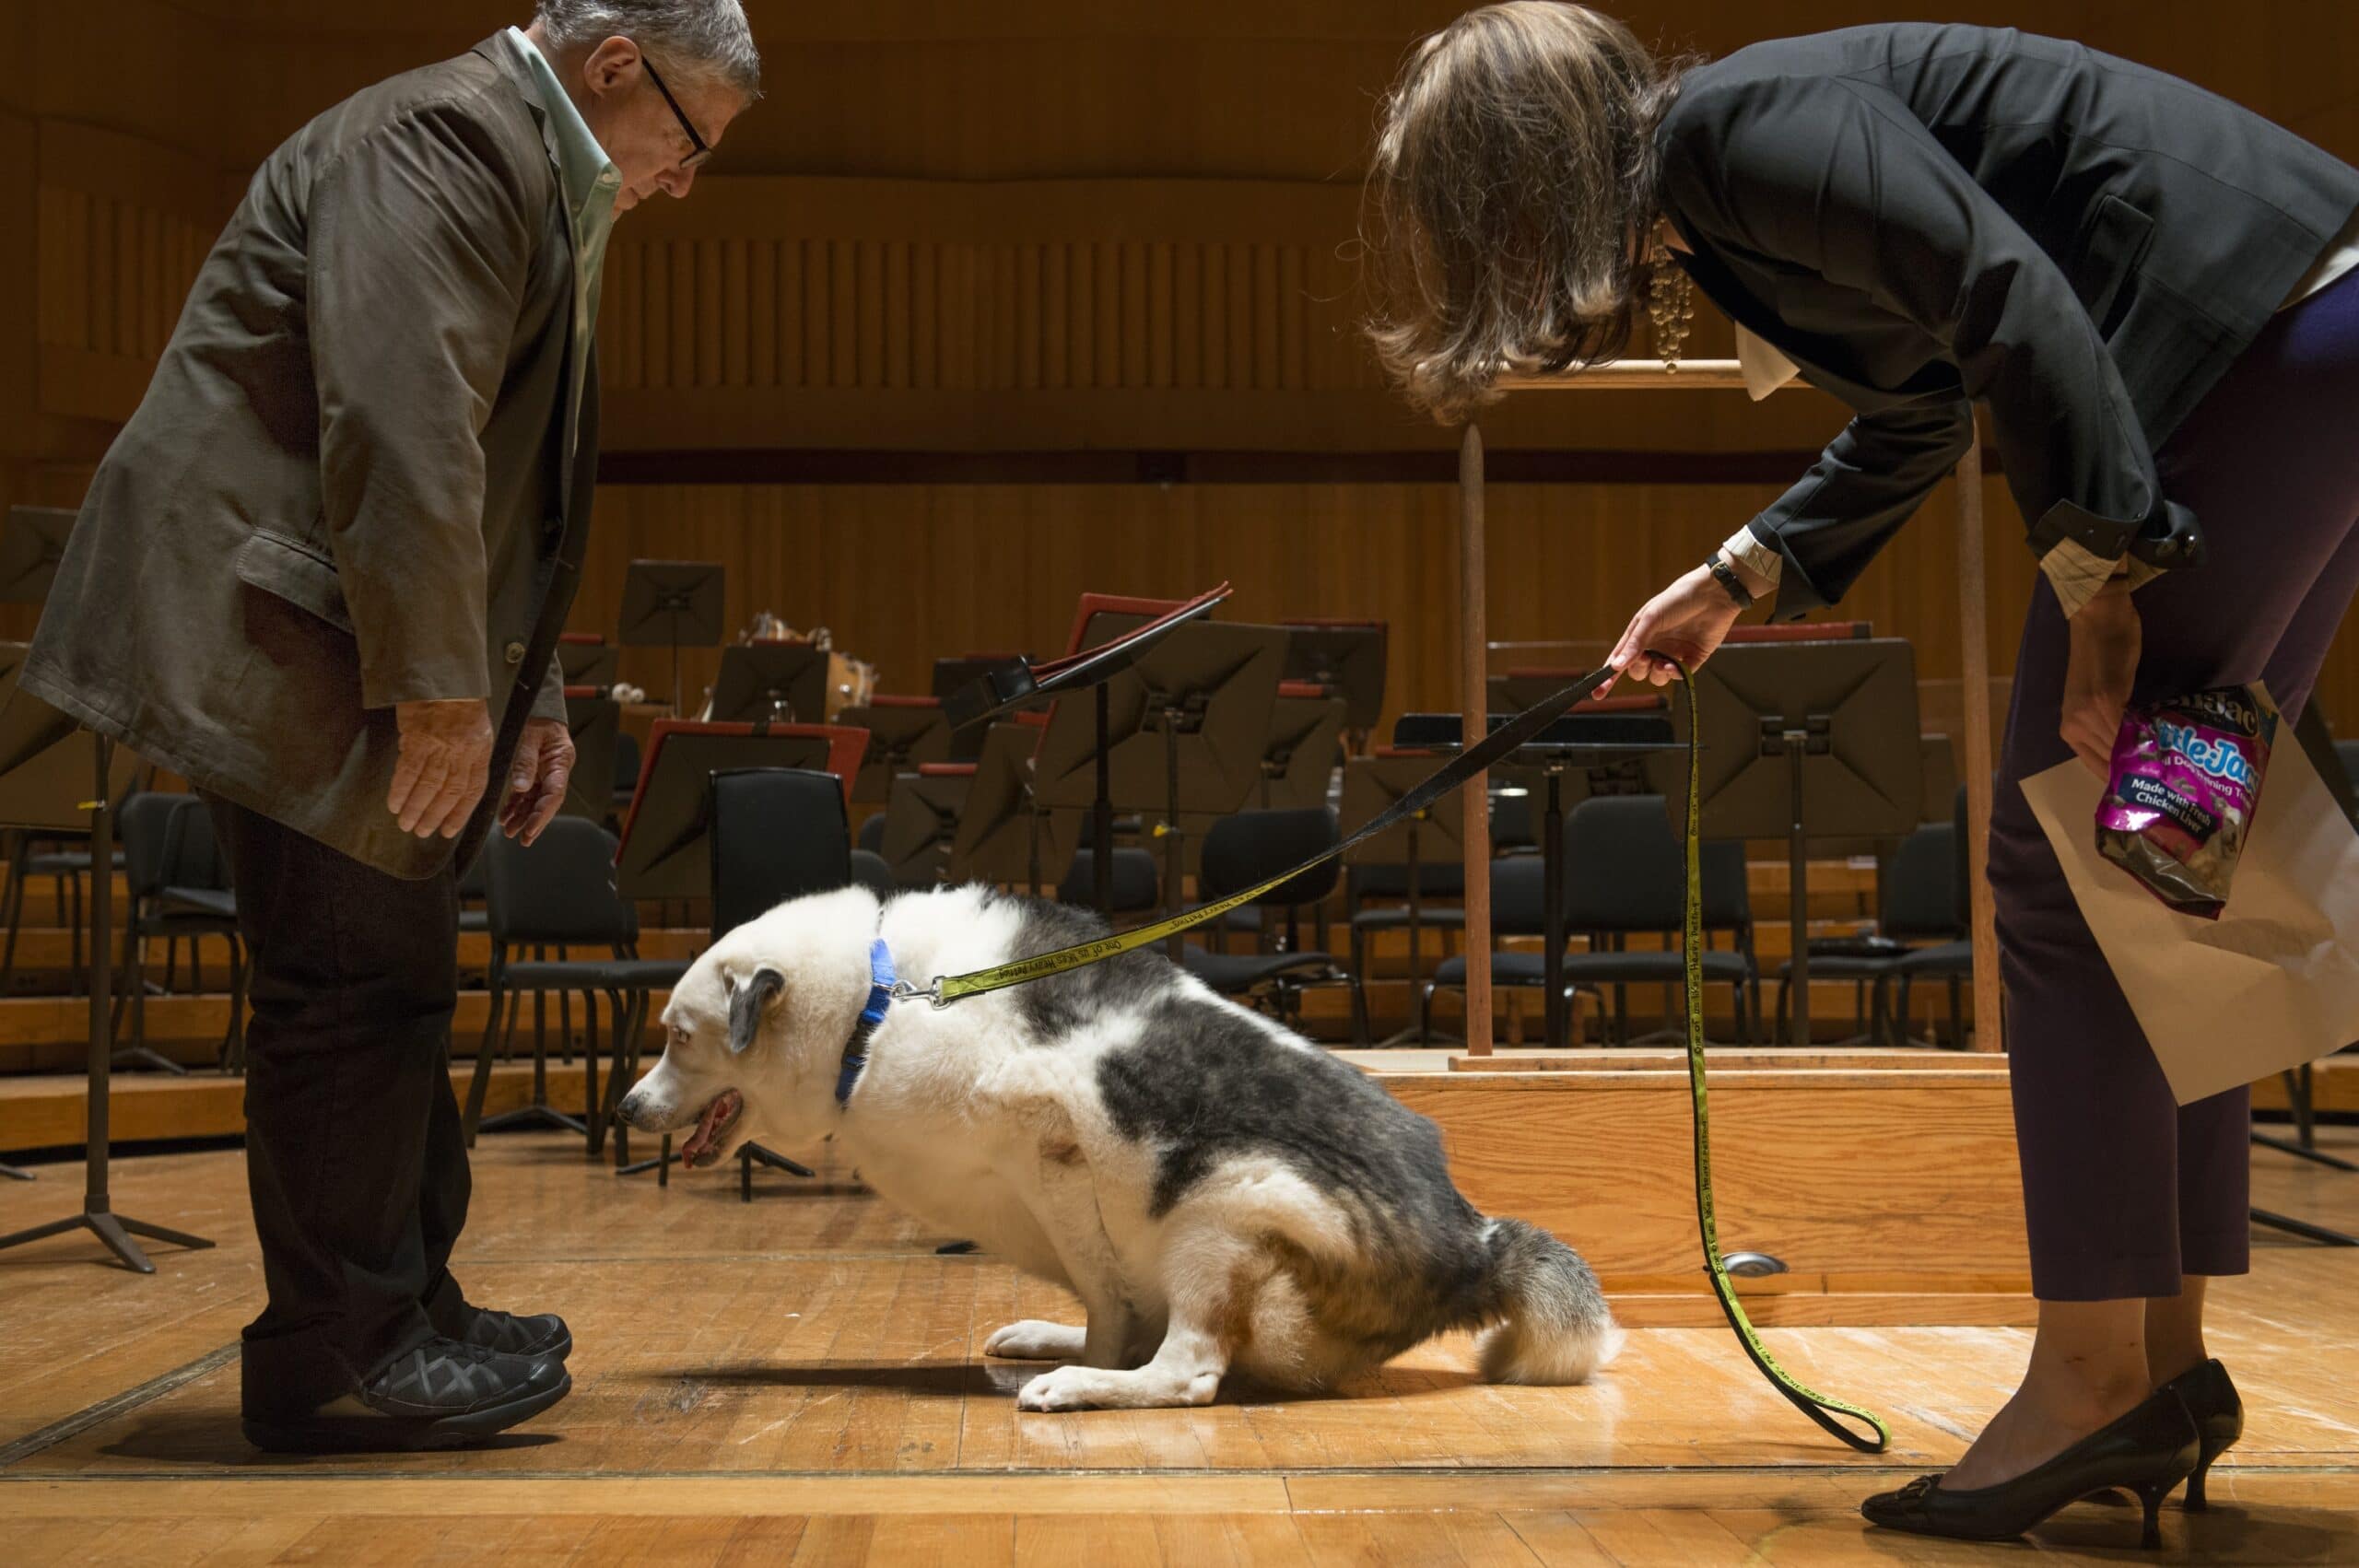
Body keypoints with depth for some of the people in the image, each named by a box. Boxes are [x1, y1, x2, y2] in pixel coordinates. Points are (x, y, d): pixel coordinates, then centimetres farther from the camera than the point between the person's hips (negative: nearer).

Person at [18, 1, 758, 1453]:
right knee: (359, 986, -7)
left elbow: (502, 488, 24)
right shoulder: (447, 137, -14)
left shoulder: (539, 185, 21)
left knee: (391, 987, 14)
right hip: (290, 633, -11)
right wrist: (440, 687, -25)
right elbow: (401, 425, -25)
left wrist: (528, 701, 17)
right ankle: (340, 1358, 2)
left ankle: (406, 1313, 23)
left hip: (379, 654, 11)